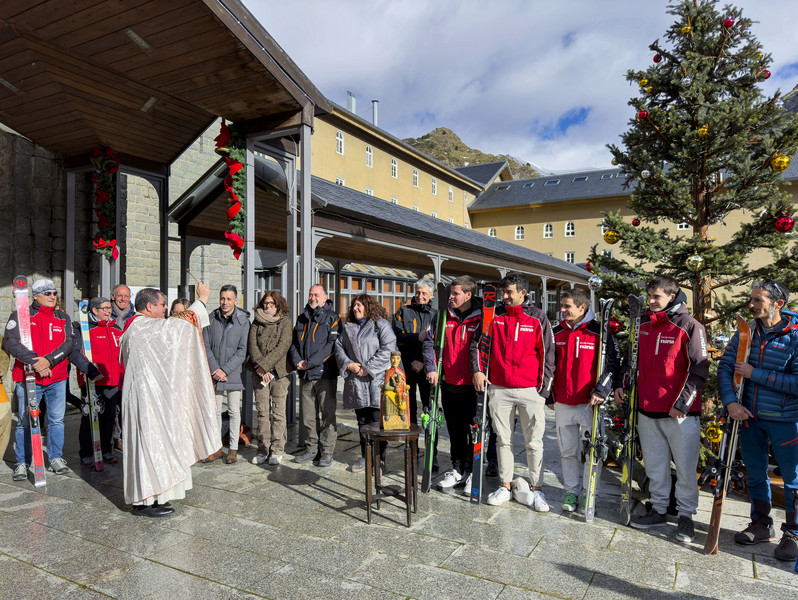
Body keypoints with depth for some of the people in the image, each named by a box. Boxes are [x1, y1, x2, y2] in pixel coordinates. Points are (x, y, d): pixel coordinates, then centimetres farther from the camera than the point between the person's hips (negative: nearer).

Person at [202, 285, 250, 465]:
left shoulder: (243, 321, -5)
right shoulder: (211, 319, 3)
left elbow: (242, 351, -8)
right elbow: (206, 347, 1)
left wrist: (225, 369, -15)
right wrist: (215, 369, -10)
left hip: (234, 373, -3)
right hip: (214, 374, 3)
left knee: (234, 411, 5)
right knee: (215, 411, 10)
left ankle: (233, 449, 15)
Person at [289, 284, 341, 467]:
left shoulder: (333, 318, -2)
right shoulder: (302, 319, 17)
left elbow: (332, 345, -13)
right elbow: (294, 342, 16)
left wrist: (310, 363, -17)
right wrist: (297, 361, -4)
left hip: (325, 373, -5)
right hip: (305, 375, 6)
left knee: (328, 414, 0)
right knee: (307, 415, 10)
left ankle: (327, 451, 9)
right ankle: (311, 449, 22)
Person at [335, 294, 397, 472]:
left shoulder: (381, 324, -3)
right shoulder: (348, 327, 17)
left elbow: (388, 349, -13)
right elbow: (339, 347, 15)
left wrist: (368, 368, -15)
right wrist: (349, 364, -3)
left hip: (377, 380, -6)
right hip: (356, 383, 6)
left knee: (378, 422, -3)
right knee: (362, 422, 14)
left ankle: (380, 459, 8)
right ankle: (365, 456, 26)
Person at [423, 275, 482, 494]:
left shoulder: (481, 318, -8)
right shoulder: (444, 316, 4)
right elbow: (430, 342, 10)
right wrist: (431, 368, 0)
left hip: (473, 386, -4)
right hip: (449, 384, 4)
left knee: (474, 431, 6)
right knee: (455, 431, 14)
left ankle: (473, 473, 20)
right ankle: (458, 471, 27)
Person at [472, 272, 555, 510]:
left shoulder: (537, 317, 0)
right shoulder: (494, 316, 5)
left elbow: (547, 353, 3)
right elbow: (477, 342, 13)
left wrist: (543, 387, -1)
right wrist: (477, 370, 1)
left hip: (530, 389, -2)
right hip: (499, 389, 2)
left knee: (534, 442, 3)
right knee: (503, 440, 11)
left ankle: (536, 490, 16)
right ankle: (505, 486, 23)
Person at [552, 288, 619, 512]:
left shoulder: (599, 332, -7)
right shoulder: (556, 333, 6)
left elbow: (613, 363, -5)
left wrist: (601, 390, -14)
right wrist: (549, 393, 12)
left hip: (589, 404, -4)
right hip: (563, 404, 4)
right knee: (568, 451, 12)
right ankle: (571, 491, 26)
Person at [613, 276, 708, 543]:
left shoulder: (689, 326, -8)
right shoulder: (642, 324, 8)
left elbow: (699, 369, -10)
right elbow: (632, 358, 21)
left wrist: (682, 403, -14)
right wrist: (622, 382, 8)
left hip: (680, 412, -5)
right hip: (647, 410, 5)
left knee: (685, 467, 7)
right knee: (655, 465, 15)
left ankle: (685, 515, 23)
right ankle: (659, 510, 29)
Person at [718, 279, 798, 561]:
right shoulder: (747, 331, -1)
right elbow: (725, 366, -2)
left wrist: (755, 374, -20)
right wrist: (730, 402, -15)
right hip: (750, 416, 5)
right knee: (755, 474, 16)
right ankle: (762, 525, 35)